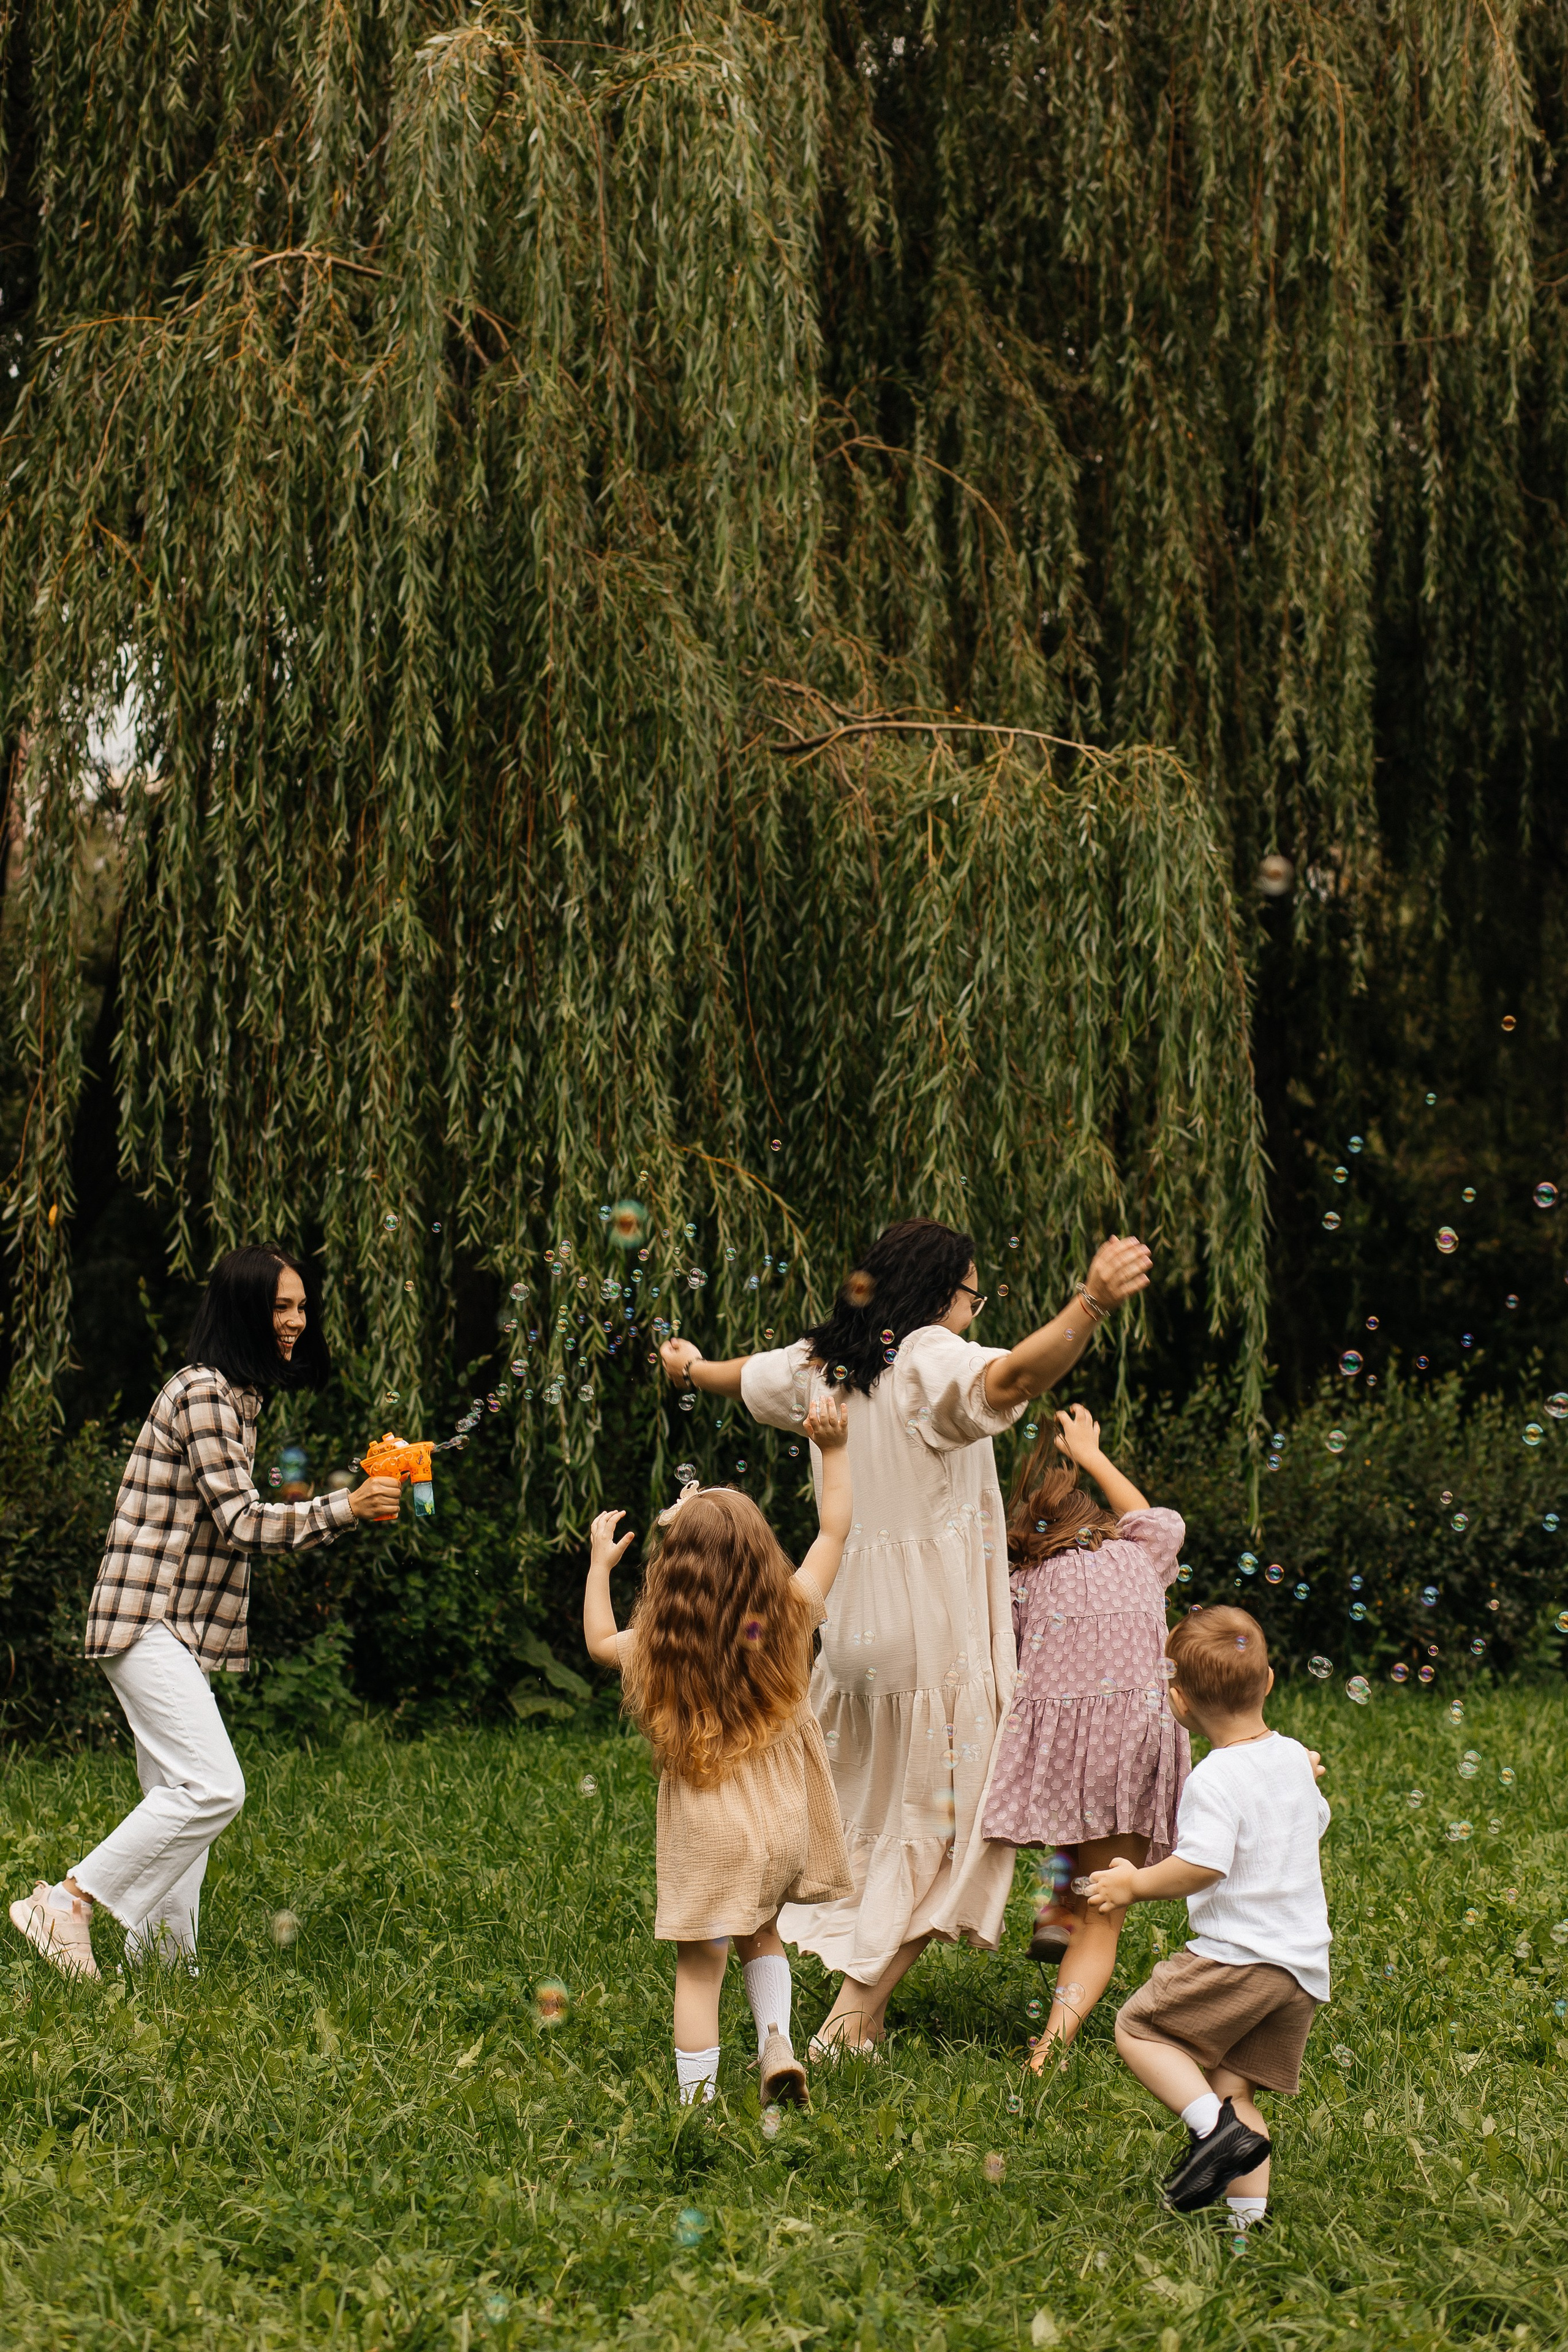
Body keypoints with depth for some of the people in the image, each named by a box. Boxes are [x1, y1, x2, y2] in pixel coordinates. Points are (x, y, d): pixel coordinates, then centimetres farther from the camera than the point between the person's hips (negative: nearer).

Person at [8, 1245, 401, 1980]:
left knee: (179, 1796, 9)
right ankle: (68, 1900, -12)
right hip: (148, 1621, -10)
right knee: (213, 1787, -17)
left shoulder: (235, 1395, 18)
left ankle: (159, 1958, 13)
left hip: (178, 1628, 10)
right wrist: (345, 1508, -22)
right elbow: (241, 1521, -19)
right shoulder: (203, 1393, -14)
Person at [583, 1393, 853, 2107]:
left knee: (699, 1968, 4)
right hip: (783, 1823, 3)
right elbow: (835, 1529, 5)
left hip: (706, 1831, -3)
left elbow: (599, 1640, 15)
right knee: (761, 1934, 28)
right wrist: (833, 1449, 10)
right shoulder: (788, 1618, -7)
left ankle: (696, 2105, 5)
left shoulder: (660, 1646, -9)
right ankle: (777, 2038, 9)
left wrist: (600, 1563, 25)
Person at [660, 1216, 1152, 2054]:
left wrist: (689, 1367, 51)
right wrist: (1093, 1303, -52)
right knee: (940, 1820, 3)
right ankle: (857, 2005, -2)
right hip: (934, 1634, -8)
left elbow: (741, 1378, 28)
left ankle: (861, 2004, 30)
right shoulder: (931, 1361, -16)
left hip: (852, 1628, 8)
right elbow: (1010, 1377, -38)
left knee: (867, 1818, 23)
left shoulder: (820, 1364, 8)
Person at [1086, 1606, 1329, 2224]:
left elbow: (1202, 1866, -24)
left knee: (1138, 2029, 2)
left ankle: (1214, 2127, -15)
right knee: (1233, 2085, 11)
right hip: (1306, 1966, 8)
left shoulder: (1216, 1780, -14)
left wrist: (1136, 1884, -10)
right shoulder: (1293, 1758, 12)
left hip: (1239, 1955, -8)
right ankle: (1248, 2213, 3)